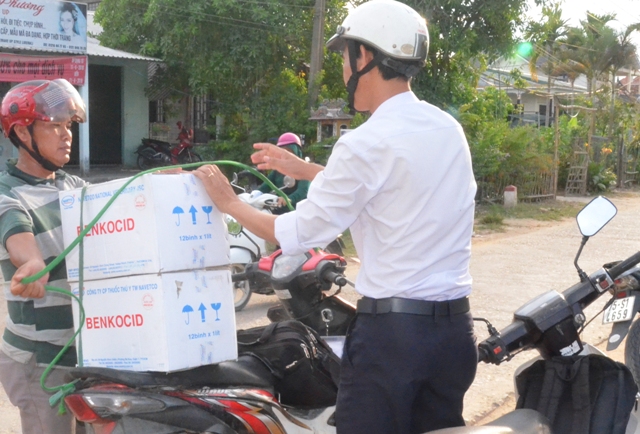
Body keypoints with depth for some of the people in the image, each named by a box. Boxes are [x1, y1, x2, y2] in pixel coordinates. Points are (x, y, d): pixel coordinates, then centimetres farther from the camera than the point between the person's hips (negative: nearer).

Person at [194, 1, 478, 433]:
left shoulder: (367, 142, -14)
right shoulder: (448, 129, 8)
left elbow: (298, 235, -7)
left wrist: (229, 203, 8)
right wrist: (306, 170, 27)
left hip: (392, 329, -7)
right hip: (455, 325, 7)